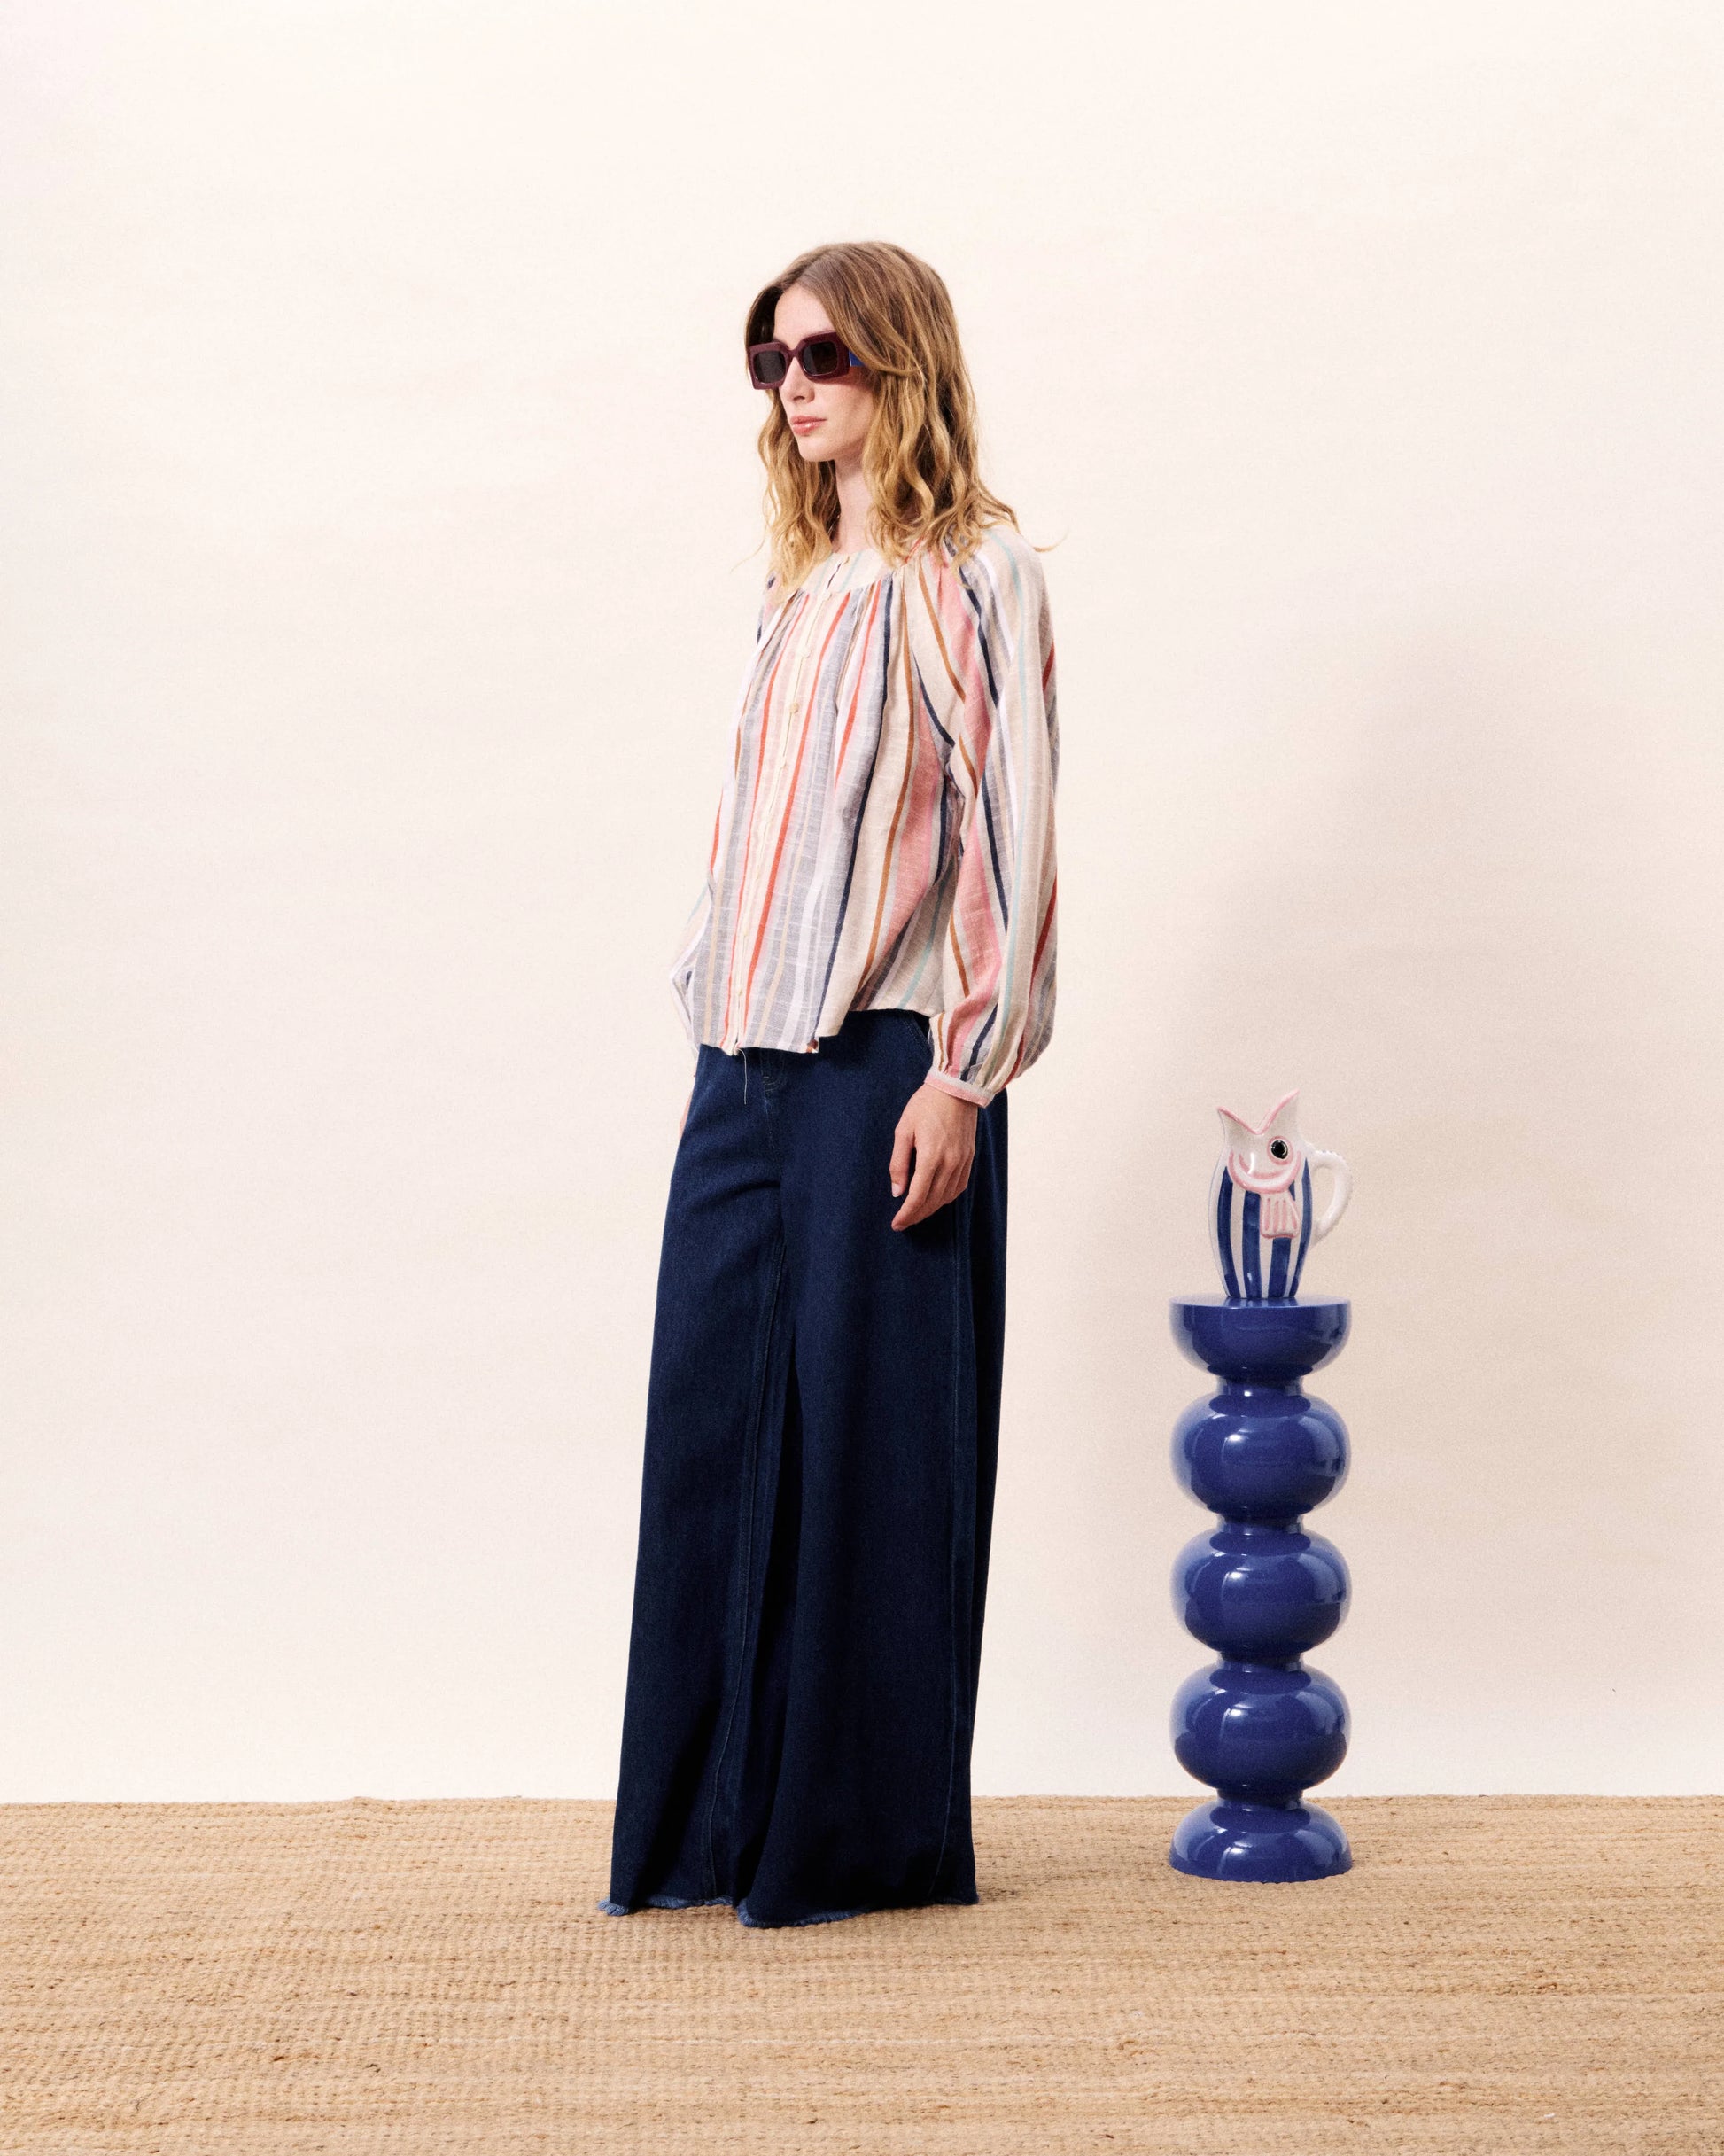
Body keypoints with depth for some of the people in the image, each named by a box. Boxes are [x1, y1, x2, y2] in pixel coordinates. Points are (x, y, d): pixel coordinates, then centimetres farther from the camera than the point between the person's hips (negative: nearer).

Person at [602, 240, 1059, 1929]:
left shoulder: (974, 579, -3)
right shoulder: (797, 589, 18)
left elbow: (1010, 834, -9)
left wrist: (963, 1075, -14)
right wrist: (711, 1019, 14)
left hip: (887, 1062, -7)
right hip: (745, 1070, 7)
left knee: (868, 1436, -1)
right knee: (710, 1427, 7)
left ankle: (864, 1836, 11)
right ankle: (712, 1821, 17)